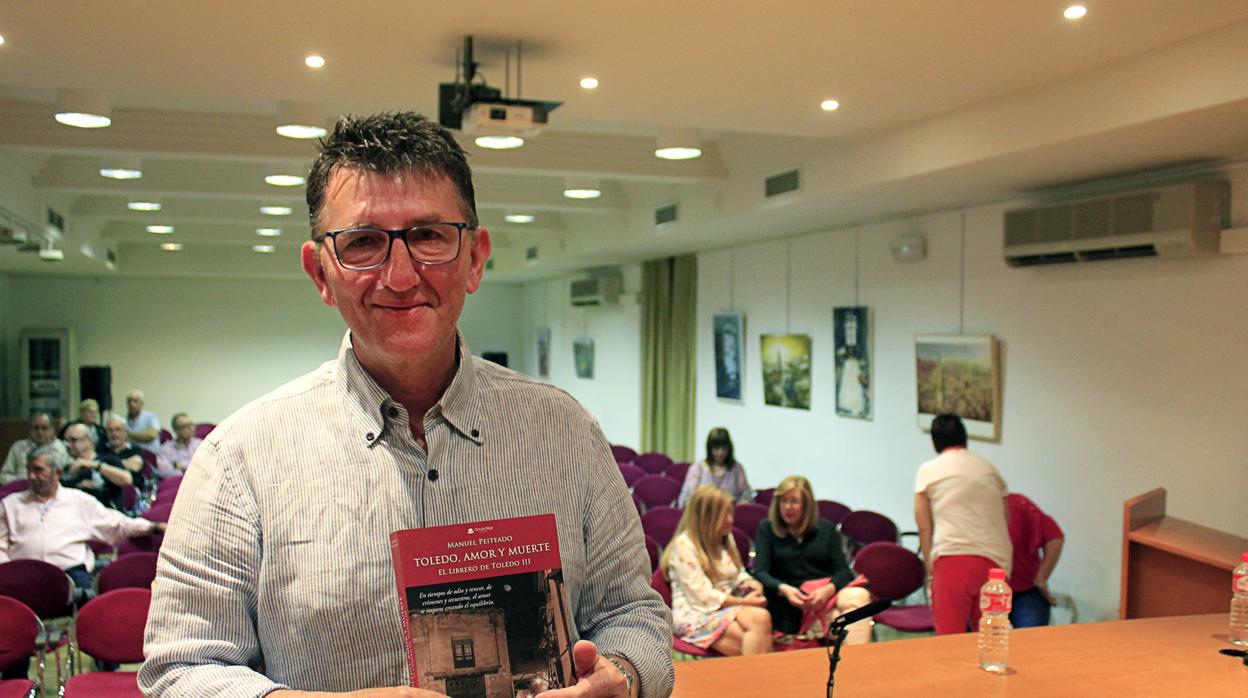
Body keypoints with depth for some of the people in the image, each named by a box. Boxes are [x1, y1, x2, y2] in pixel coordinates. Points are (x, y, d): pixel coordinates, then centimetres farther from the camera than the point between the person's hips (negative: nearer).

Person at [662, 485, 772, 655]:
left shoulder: (726, 538, 14)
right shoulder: (684, 545, -10)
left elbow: (739, 575, 21)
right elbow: (703, 596, -14)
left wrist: (751, 584, -3)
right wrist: (742, 602, -15)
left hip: (729, 608, 6)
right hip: (696, 615, -6)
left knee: (762, 617, -30)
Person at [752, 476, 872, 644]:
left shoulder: (826, 529, 17)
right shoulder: (767, 529, 13)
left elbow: (843, 570, 5)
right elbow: (760, 572, 2)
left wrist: (827, 590, -17)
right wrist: (784, 589, -19)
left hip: (828, 592, 3)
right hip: (793, 605, -3)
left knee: (860, 595, -33)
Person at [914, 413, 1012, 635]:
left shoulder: (928, 470, 10)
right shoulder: (990, 469, 19)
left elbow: (924, 528, 9)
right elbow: (1005, 521, 19)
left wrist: (930, 568, 16)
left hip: (952, 557, -4)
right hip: (996, 561, 4)